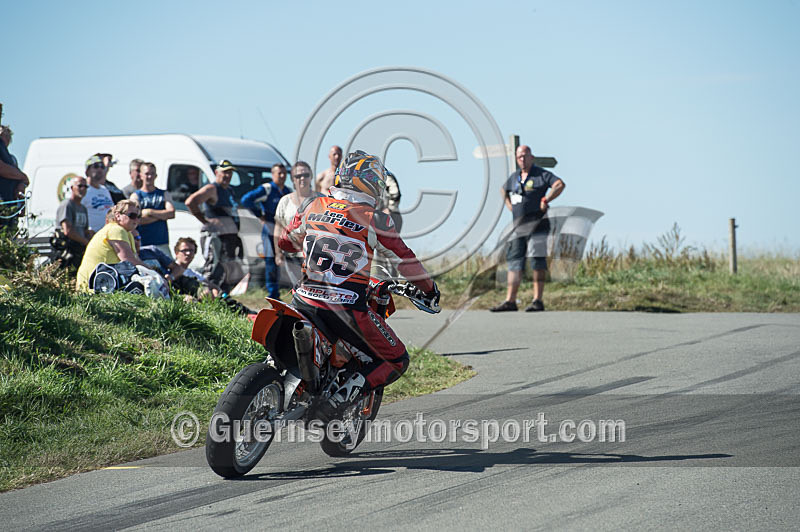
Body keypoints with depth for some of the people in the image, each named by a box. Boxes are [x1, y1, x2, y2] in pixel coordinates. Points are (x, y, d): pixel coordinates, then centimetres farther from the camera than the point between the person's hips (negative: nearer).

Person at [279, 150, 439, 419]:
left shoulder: (311, 207, 5)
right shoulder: (375, 221, -6)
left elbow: (286, 242, 22)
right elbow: (407, 261, 2)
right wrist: (429, 288, 19)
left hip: (305, 302, 5)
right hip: (347, 310, -5)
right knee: (397, 361, 10)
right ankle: (335, 403, -7)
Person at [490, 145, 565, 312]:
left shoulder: (541, 175, -3)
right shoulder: (513, 178, 17)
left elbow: (560, 185, -16)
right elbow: (504, 190, 36)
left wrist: (546, 200, -20)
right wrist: (510, 206, 20)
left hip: (536, 224, -6)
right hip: (518, 226, 7)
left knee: (538, 262, -5)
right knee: (514, 262, 3)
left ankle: (537, 301, -4)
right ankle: (510, 301, 3)